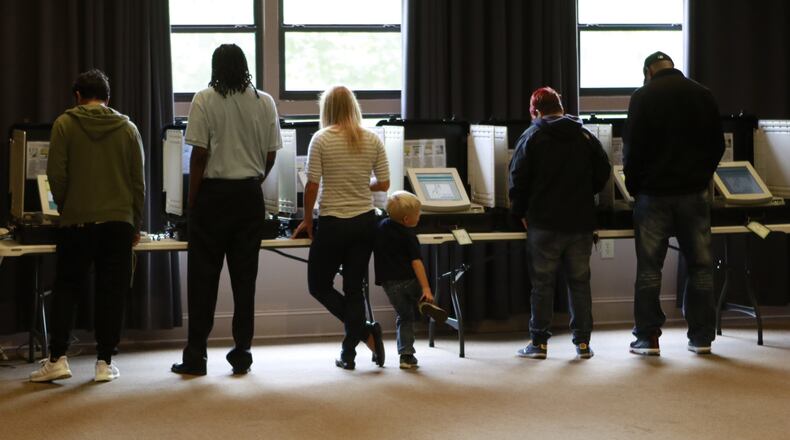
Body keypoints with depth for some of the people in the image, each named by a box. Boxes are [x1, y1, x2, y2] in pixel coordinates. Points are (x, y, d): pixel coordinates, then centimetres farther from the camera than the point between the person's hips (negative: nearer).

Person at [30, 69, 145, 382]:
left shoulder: (65, 124, -1)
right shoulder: (127, 128, 5)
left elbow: (56, 174, -4)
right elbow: (139, 180, 6)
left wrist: (65, 208, 12)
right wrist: (136, 224, 14)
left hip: (76, 222, -1)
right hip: (118, 222, 1)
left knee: (66, 289, 9)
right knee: (111, 292, 6)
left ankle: (57, 359, 3)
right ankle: (105, 362, 6)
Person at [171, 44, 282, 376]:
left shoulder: (205, 100, -7)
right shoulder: (264, 102, 3)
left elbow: (199, 154, -9)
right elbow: (270, 155, 5)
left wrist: (192, 199, -1)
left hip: (213, 195, -3)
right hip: (250, 197, 3)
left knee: (203, 277, 2)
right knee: (244, 277, 7)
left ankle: (195, 357, 4)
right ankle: (241, 354, 10)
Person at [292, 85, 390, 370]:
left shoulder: (321, 139, -8)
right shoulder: (372, 140, 2)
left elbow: (312, 186, -9)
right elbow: (384, 184, 5)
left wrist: (307, 220, 5)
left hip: (333, 223, -4)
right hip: (365, 222, 4)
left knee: (319, 286, 11)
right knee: (354, 289, 9)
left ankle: (365, 331, -5)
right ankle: (348, 354, 9)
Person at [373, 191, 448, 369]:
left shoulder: (381, 226, 10)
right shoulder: (408, 235, -7)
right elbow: (416, 262, -15)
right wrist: (426, 288, -20)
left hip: (390, 284, 4)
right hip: (409, 280, -4)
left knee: (404, 317, 13)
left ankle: (406, 355, 7)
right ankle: (425, 303, -8)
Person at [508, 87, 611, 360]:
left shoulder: (531, 137, -3)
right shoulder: (586, 137, 7)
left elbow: (518, 180, -6)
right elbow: (603, 174, 10)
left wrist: (520, 213, 7)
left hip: (544, 223, -3)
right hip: (581, 222, 3)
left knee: (542, 283, 3)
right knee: (579, 281, 8)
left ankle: (539, 342, 5)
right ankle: (582, 341, 8)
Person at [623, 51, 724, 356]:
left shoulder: (642, 97, -5)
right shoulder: (703, 95, 5)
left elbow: (632, 148, -6)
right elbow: (717, 145, 9)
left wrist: (633, 187, 6)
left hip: (654, 194, -2)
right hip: (694, 193, 3)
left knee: (649, 268, 2)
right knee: (700, 267, 8)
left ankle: (647, 338, 2)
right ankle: (701, 337, 9)